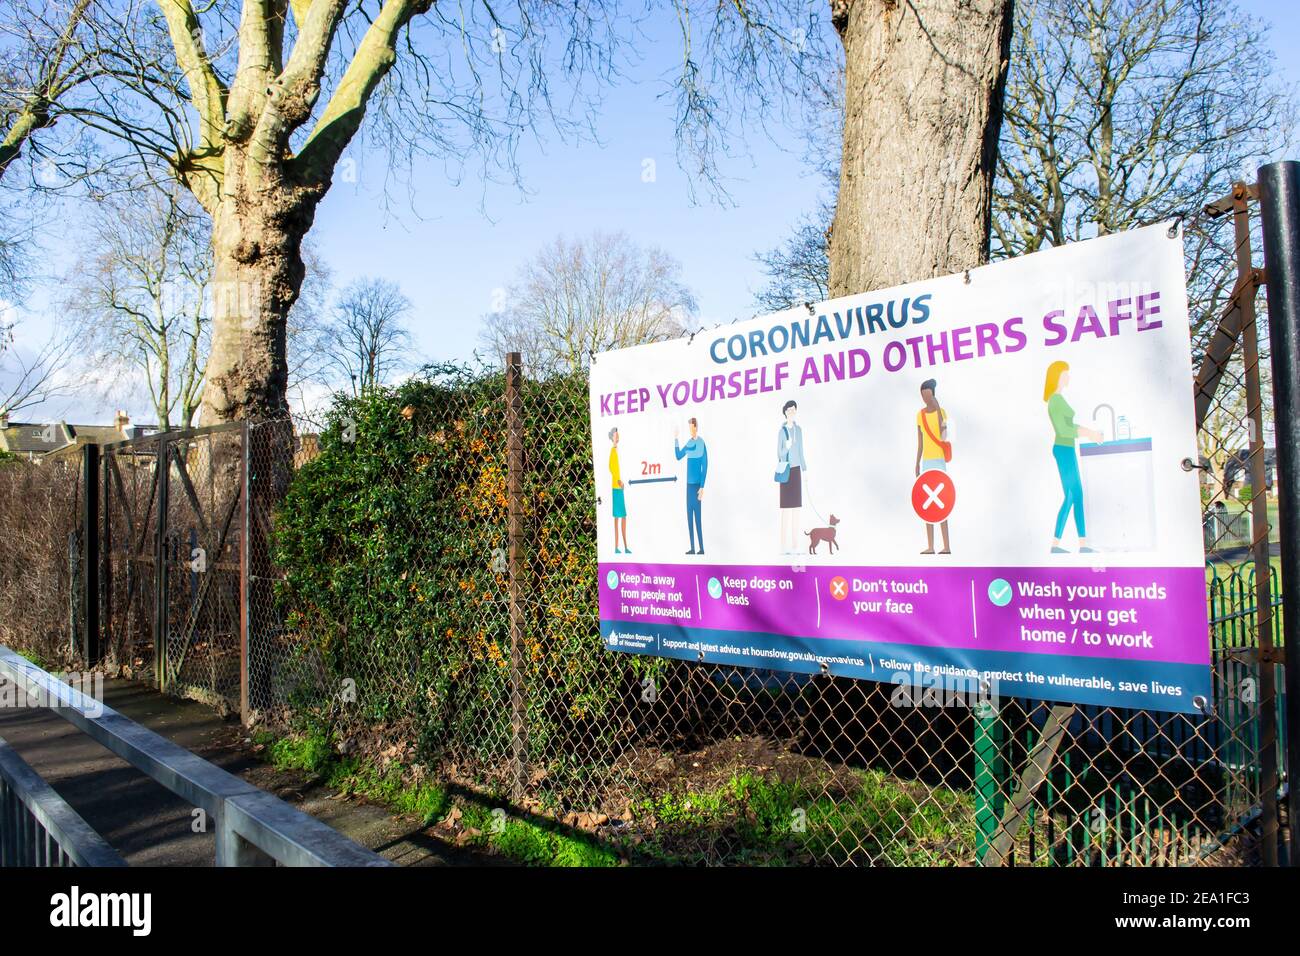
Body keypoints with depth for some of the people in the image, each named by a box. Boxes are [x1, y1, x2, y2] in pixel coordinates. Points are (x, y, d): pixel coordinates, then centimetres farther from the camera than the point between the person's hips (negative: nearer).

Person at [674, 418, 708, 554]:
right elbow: (678, 456, 20)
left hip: (697, 484, -8)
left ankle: (701, 548, 0)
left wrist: (702, 487, -16)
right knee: (689, 516, 8)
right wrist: (675, 440, 11)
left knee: (698, 516, -5)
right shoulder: (689, 443, 10)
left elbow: (705, 467, -13)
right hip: (689, 483, 8)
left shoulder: (702, 443, -12)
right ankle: (693, 548, 13)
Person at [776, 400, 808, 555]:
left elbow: (801, 451, 14)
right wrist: (786, 448, -27)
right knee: (785, 508, -5)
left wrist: (804, 471, 12)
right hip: (785, 471, -5)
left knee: (796, 507, 5)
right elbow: (779, 453, -5)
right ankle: (784, 545, -2)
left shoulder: (799, 430, 11)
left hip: (796, 470, 5)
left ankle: (794, 545, 9)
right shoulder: (781, 431, -5)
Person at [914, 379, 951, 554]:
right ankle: (930, 546, 9)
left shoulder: (942, 411, -7)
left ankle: (947, 545, -9)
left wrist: (938, 408, -27)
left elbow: (944, 436, -24)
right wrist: (917, 464, 14)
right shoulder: (920, 415, 13)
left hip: (939, 460, -7)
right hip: (926, 461, 7)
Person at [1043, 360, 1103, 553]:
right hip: (1064, 452, -11)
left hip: (1065, 451, 11)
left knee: (1078, 497, 10)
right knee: (1070, 498, -7)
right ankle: (1055, 544, -4)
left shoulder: (1057, 399, 15)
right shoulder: (1056, 399, -18)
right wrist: (1088, 434, -18)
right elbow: (1062, 430, -24)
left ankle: (1083, 544, 12)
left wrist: (1090, 432, 16)